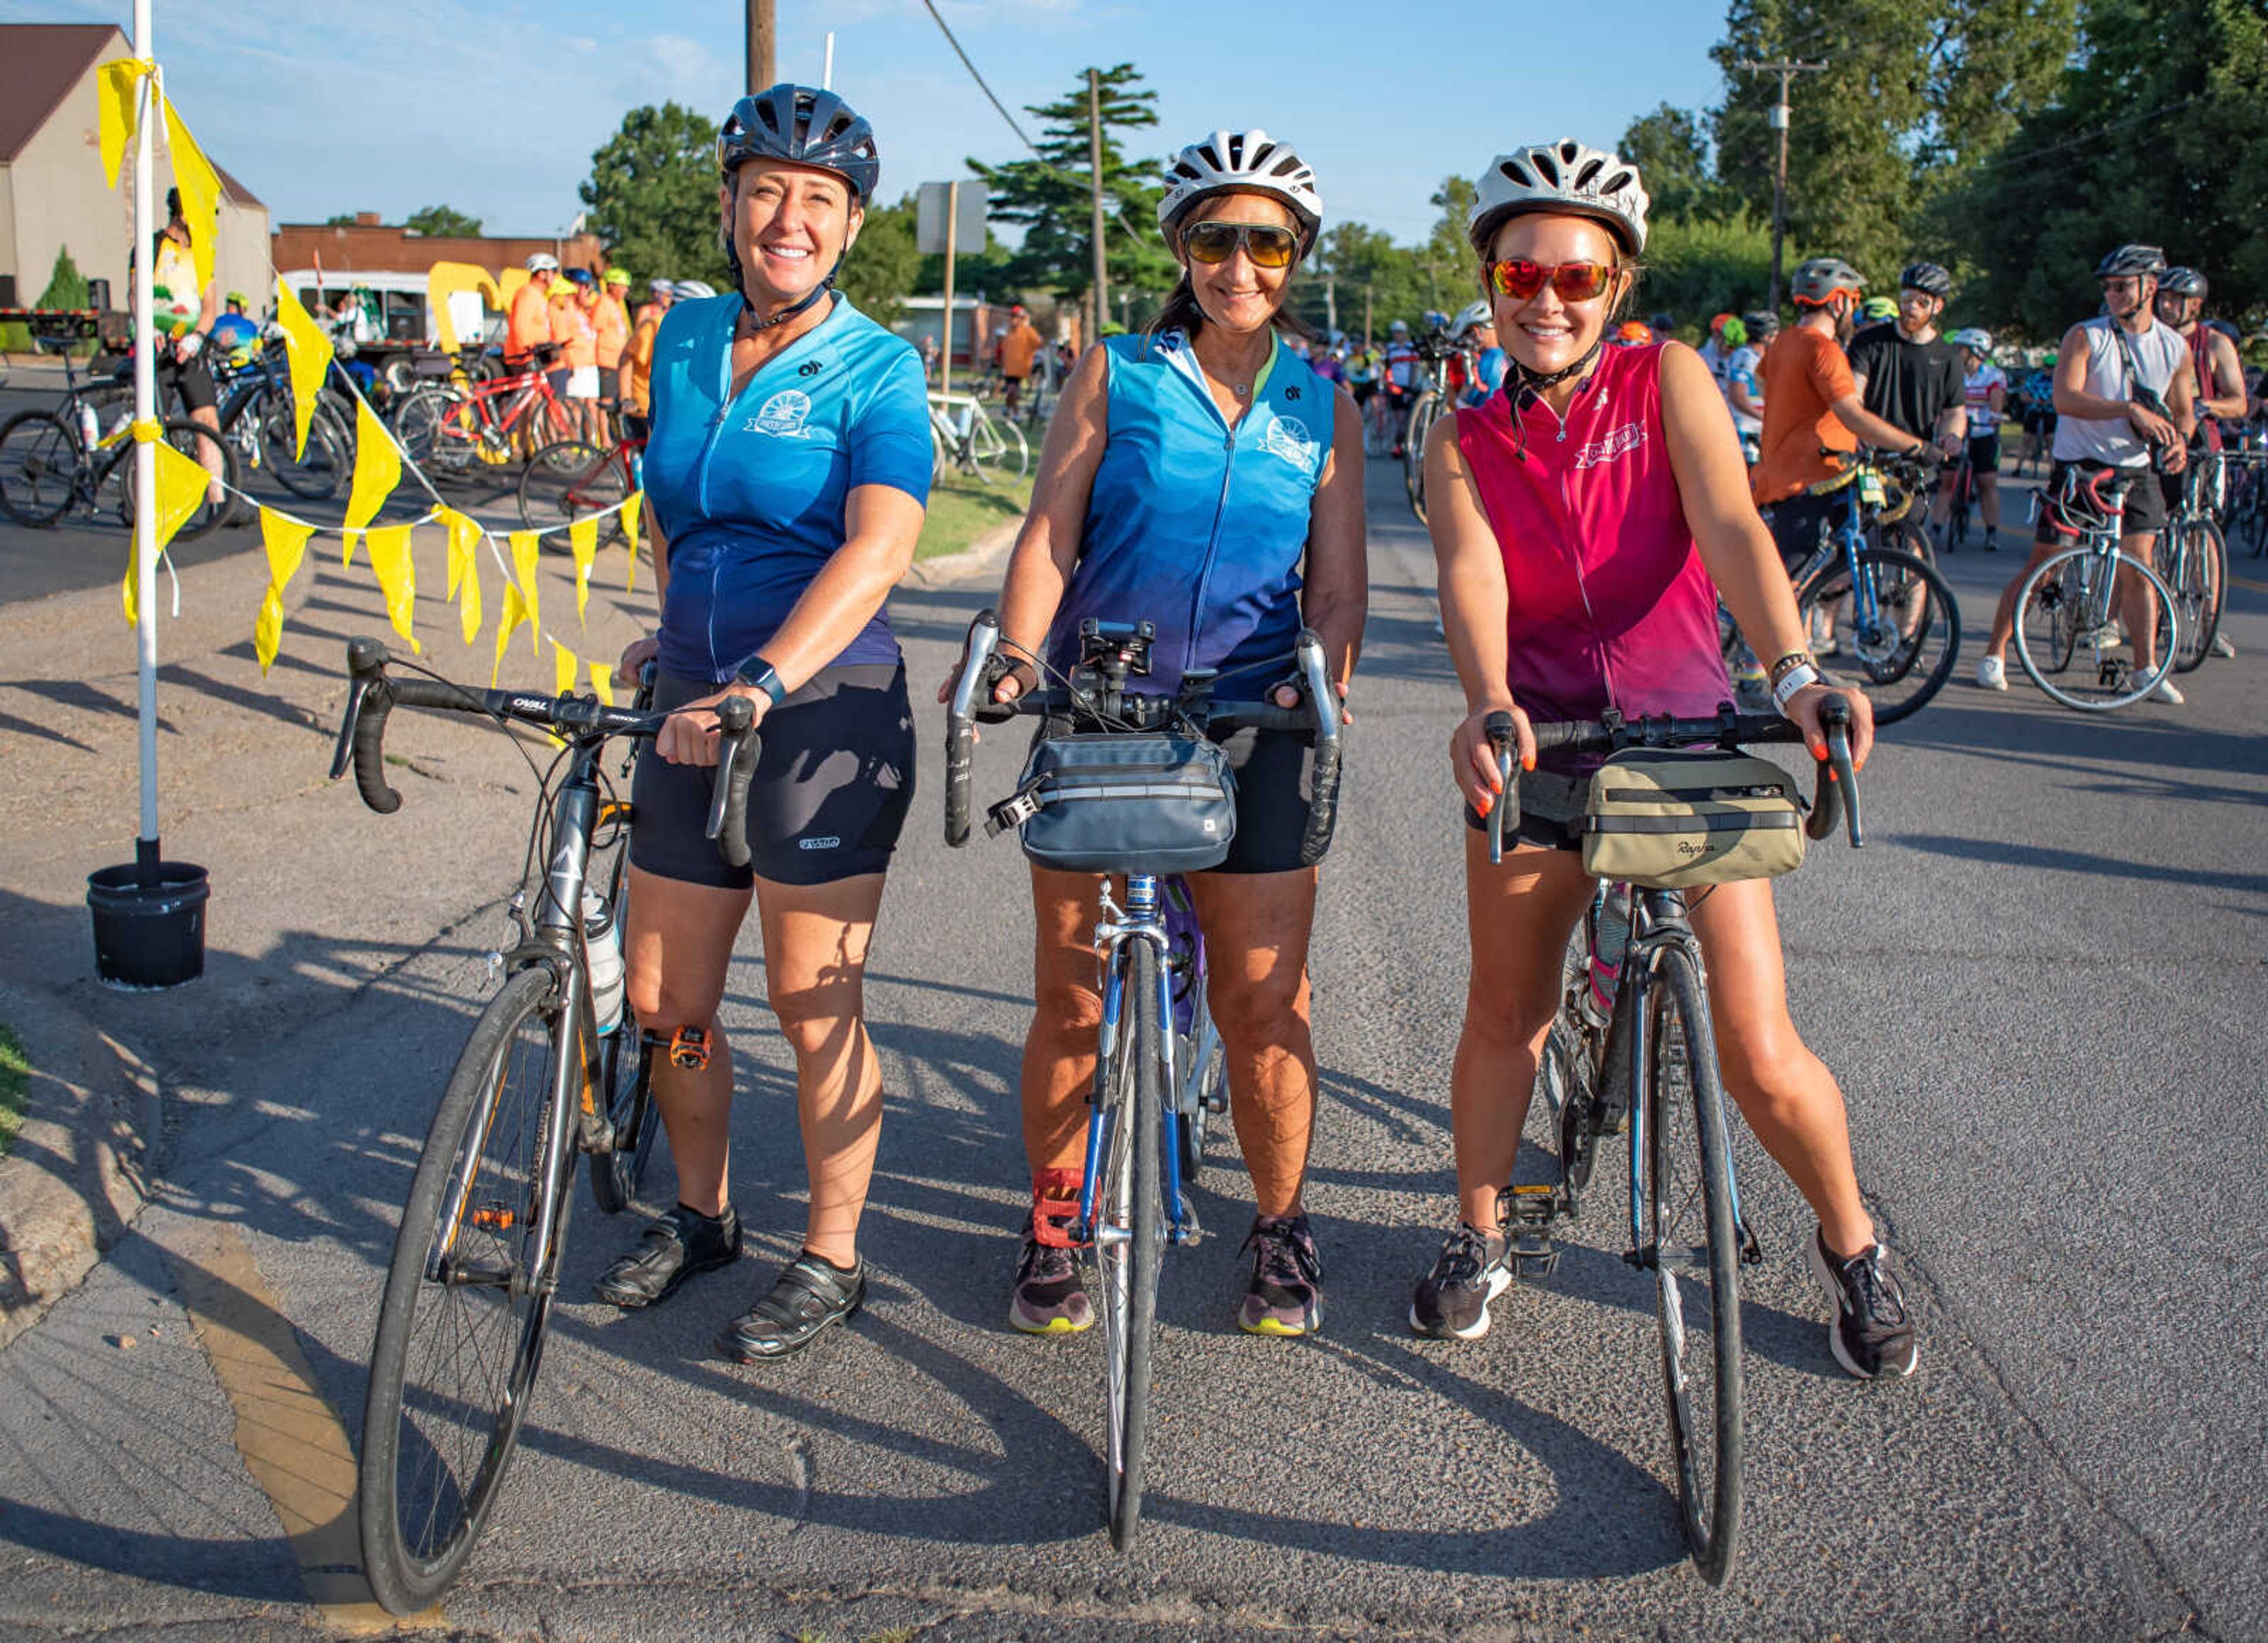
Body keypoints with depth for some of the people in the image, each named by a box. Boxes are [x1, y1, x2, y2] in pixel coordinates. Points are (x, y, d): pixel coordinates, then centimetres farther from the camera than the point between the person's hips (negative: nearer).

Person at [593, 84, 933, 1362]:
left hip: (828, 708, -6)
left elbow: (879, 551, -25)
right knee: (663, 997, 11)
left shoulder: (878, 370, -8)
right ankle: (701, 1216, 34)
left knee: (816, 1007, 0)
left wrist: (760, 682, -36)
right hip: (696, 711, 6)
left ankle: (833, 1258, 18)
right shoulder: (686, 337, 9)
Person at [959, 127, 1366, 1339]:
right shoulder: (1115, 374, 6)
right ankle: (1053, 1224, 23)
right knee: (1071, 996, 5)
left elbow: (1338, 586, 6)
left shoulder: (1322, 407, 10)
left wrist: (1320, 676, -14)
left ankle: (1280, 1226, 22)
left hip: (1251, 729, 1)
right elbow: (1048, 538, 0)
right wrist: (1016, 661, -17)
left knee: (1262, 1003, 1)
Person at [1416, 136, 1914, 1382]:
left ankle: (1852, 1249, 22)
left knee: (1759, 1055, -4)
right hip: (1539, 749, 2)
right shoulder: (1464, 445, 0)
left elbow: (1730, 528, -20)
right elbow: (1471, 577, -19)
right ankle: (1477, 1240, 33)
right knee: (1504, 1016, 11)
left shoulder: (1669, 382, -4)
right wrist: (1488, 704, -40)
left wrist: (1794, 672, -38)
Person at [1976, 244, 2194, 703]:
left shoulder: (2175, 347, 6)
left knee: (2138, 570, 1)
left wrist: (2178, 440, -7)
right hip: (2078, 466, -3)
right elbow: (2066, 398, -21)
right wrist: (2131, 410, -31)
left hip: (2135, 471, 3)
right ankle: (1995, 652, 8)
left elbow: (2184, 410, 16)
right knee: (2042, 565, -1)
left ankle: (2147, 668, 8)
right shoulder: (2084, 337, -8)